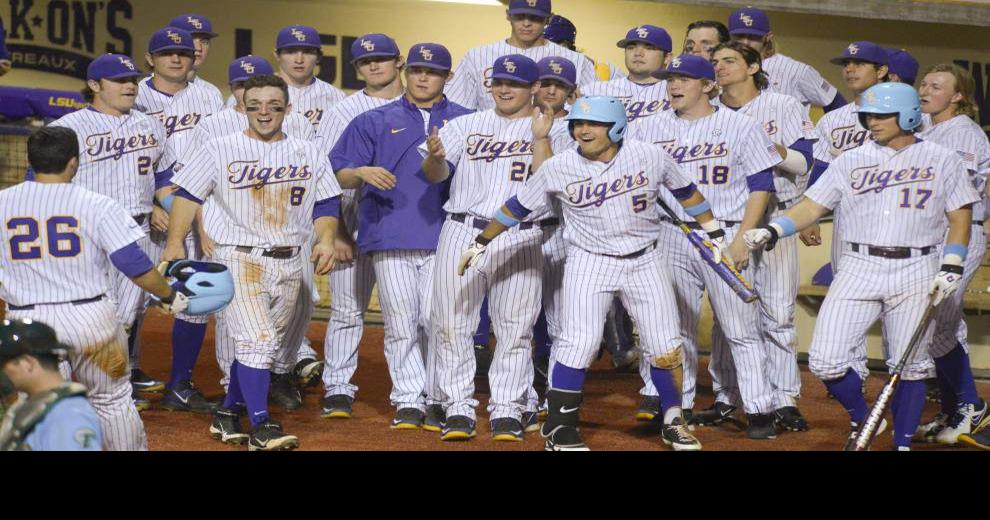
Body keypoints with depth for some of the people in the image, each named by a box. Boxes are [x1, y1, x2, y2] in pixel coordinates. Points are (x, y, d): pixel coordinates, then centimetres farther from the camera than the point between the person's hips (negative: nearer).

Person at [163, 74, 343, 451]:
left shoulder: (309, 154, 10)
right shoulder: (221, 150, 1)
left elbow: (326, 203, 12)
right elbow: (188, 194, 2)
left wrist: (326, 240, -5)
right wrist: (175, 242, -8)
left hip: (289, 264, 4)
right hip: (239, 259, -4)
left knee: (265, 344, 9)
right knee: (257, 339, -16)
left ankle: (228, 415, 23)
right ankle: (261, 426, -14)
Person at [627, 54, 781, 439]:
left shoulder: (739, 125, -1)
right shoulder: (654, 128, 10)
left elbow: (761, 186, -3)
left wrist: (742, 240, -11)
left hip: (725, 237, -4)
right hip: (671, 238, 4)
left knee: (741, 328, -4)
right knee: (675, 327, 10)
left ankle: (760, 411, 3)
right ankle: (675, 407, 19)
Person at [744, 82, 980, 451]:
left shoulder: (941, 160, 5)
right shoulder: (850, 161, 9)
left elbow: (960, 218, 6)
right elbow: (812, 206, 7)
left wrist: (951, 268, -6)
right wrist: (772, 231, -8)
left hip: (916, 272, -1)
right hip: (859, 268, 2)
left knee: (910, 366, 1)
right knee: (825, 361, -9)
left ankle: (903, 442, 18)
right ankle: (862, 420, 17)